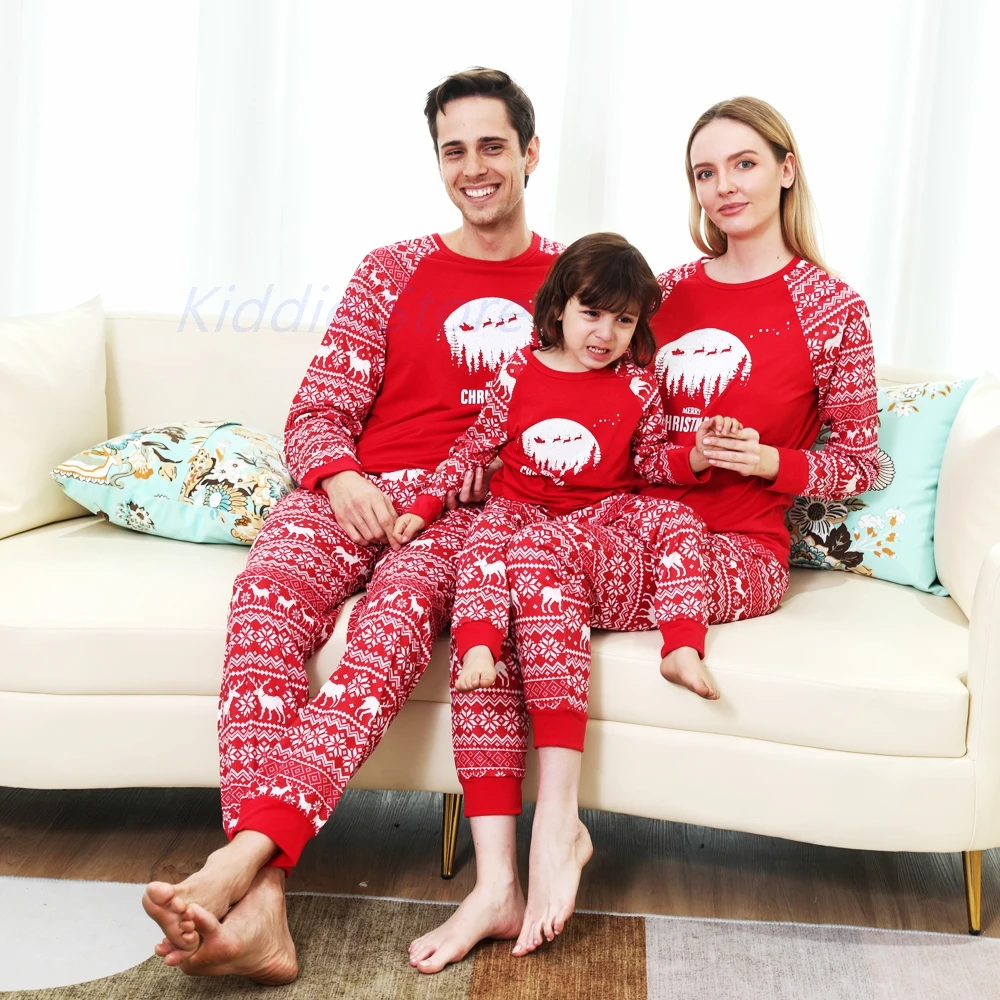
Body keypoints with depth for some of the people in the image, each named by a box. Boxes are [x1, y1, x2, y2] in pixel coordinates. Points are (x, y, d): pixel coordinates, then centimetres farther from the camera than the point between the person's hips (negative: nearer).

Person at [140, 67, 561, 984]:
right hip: (362, 493, 1)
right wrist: (341, 476, -12)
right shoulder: (392, 273, 17)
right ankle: (261, 905, -41)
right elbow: (316, 413, 11)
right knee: (266, 599, -32)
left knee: (397, 615, -36)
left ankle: (245, 854, -45)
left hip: (475, 507, -1)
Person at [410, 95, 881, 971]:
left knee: (542, 551, -33)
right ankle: (497, 878, -33)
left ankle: (558, 824, -23)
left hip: (735, 556, -4)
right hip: (631, 528, 5)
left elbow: (861, 462, 7)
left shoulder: (830, 308, 3)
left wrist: (771, 461, -10)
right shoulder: (670, 291, 17)